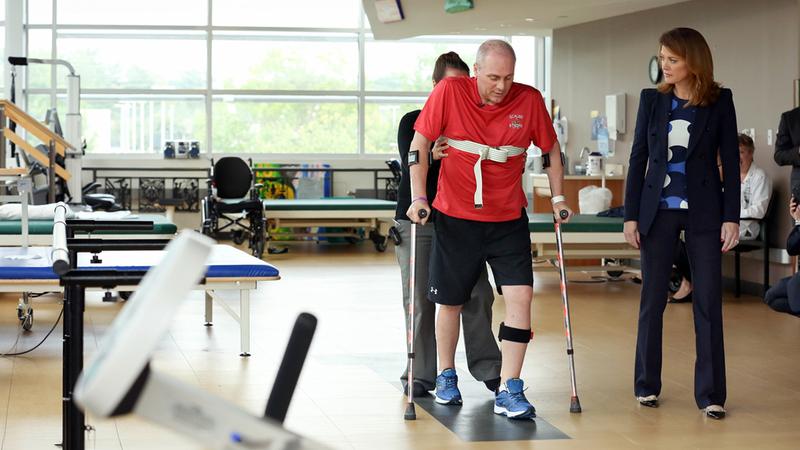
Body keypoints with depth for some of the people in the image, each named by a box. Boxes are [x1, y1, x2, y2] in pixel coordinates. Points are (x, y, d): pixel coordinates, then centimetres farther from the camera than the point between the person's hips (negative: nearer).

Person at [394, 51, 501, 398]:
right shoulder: (413, 122, 0)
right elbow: (409, 167, -15)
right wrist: (430, 155, -37)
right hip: (417, 223, -2)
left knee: (477, 294, -1)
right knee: (420, 301, -1)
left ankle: (487, 368, 11)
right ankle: (421, 374, 8)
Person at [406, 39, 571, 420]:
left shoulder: (529, 100, -6)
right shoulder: (450, 92, -10)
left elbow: (551, 149, 8)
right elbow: (420, 144, -6)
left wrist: (558, 197, 4)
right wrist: (418, 197, -13)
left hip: (508, 220, 1)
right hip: (455, 217, -1)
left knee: (520, 295, -11)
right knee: (450, 301, 10)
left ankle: (509, 392, -5)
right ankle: (446, 375, 33)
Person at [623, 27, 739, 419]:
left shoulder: (720, 101, -1)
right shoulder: (652, 100, 3)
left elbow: (731, 161, 0)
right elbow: (638, 158, 5)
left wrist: (731, 217, -6)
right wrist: (631, 216, 1)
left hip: (703, 210, -1)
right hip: (658, 209, 2)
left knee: (708, 302, -1)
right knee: (652, 299, 6)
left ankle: (710, 394, 6)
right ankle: (647, 385, 19)